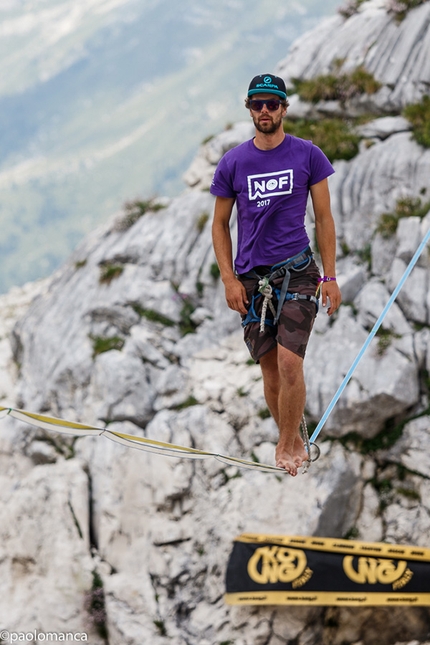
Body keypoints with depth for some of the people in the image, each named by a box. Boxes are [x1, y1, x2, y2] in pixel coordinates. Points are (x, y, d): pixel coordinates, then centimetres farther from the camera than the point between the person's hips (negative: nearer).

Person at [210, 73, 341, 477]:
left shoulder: (308, 155, 1)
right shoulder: (232, 163, 4)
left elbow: (324, 219, 6)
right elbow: (220, 224, 10)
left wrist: (330, 277, 0)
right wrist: (229, 280, 0)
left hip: (297, 271, -2)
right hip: (251, 277, 2)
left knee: (289, 362, -15)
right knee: (270, 369, 6)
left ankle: (288, 444, 2)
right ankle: (293, 443, 23)